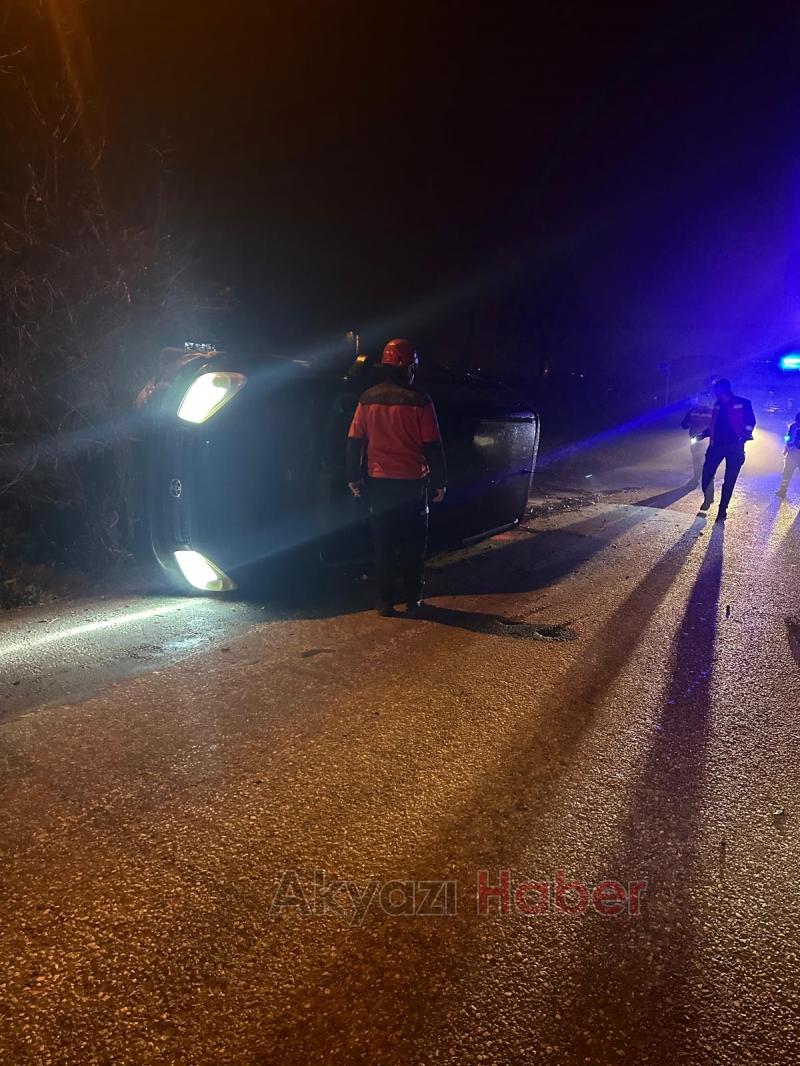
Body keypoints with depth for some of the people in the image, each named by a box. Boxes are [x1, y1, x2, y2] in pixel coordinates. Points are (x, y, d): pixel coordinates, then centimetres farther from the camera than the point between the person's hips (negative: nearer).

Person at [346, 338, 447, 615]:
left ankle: (385, 601, 13)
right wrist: (439, 482, 0)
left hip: (379, 482, 3)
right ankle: (413, 599, 17)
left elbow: (354, 441, 3)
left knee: (383, 543, 11)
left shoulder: (369, 398, 1)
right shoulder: (419, 401, -9)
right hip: (412, 482, -2)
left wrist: (353, 477, 12)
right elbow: (433, 446, -8)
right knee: (413, 543, 11)